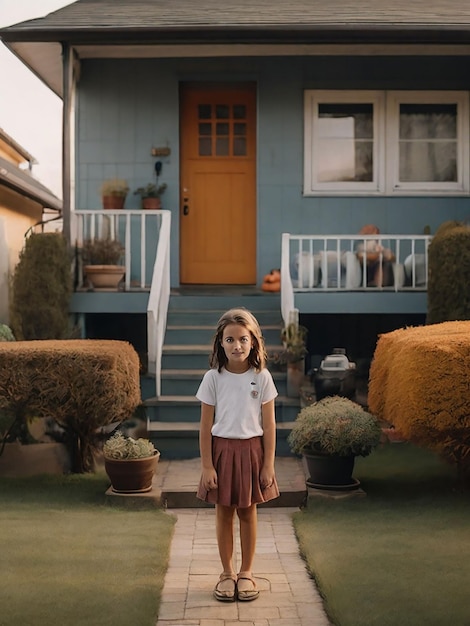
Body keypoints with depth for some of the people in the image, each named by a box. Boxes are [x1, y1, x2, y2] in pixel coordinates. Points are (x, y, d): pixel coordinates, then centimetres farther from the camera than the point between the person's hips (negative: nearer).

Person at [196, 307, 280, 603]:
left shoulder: (262, 377, -5)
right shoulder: (213, 378, -6)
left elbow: (269, 424, -2)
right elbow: (206, 426, -3)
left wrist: (268, 464, -4)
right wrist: (206, 466, -6)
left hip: (251, 451, 0)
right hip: (222, 450, 0)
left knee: (248, 512, 11)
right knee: (224, 513, 9)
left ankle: (246, 573, 25)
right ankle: (227, 573, 24)